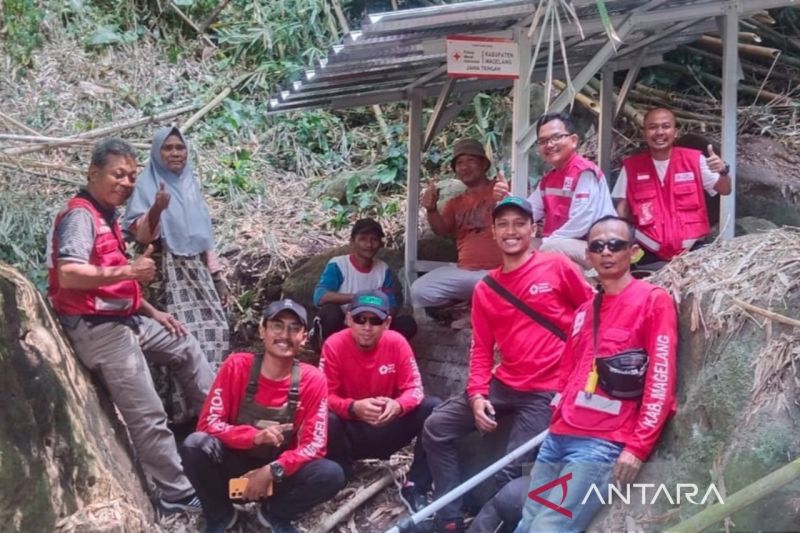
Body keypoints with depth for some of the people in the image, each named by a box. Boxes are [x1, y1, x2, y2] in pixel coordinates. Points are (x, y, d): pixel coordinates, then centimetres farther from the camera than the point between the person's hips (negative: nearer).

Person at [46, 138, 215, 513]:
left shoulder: (105, 216, 15)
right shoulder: (80, 216, -16)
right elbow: (68, 275, -31)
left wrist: (153, 312, 18)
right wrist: (128, 270, -36)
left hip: (126, 319, 11)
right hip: (98, 328, -11)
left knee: (185, 348, 25)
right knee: (149, 418, -8)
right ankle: (177, 494, 2)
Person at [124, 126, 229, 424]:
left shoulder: (191, 185, 16)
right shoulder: (147, 185, -2)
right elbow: (141, 235, -13)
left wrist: (216, 275, 17)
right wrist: (157, 209, -32)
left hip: (196, 271, 6)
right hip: (167, 272, -6)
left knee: (213, 330, 0)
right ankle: (178, 408, -11)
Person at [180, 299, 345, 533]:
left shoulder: (312, 380, -12)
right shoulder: (237, 365, -13)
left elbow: (314, 445, -15)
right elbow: (208, 423, -16)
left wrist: (272, 471, -29)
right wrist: (255, 436, -33)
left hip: (279, 472, 0)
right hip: (236, 464, 0)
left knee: (332, 475, -27)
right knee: (195, 444, -30)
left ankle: (275, 514, 4)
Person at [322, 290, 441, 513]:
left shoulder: (396, 342, -11)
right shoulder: (334, 345, -16)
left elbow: (414, 388, -12)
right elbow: (325, 396, -17)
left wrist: (398, 406, -36)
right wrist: (354, 408, -38)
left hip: (388, 429, 2)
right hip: (349, 430, -2)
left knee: (434, 407, -21)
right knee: (326, 420, -35)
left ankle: (415, 488, -16)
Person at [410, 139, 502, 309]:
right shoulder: (455, 203, 23)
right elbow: (441, 230, 8)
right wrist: (431, 209, -11)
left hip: (499, 273, -5)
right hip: (463, 272, 5)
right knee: (419, 291, -10)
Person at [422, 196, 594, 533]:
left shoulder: (557, 267, -5)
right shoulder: (485, 289, 10)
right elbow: (481, 348, 10)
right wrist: (477, 394, -5)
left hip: (547, 390, -6)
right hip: (503, 384, 6)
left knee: (509, 472, -13)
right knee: (436, 427, 0)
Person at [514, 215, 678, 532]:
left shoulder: (654, 300, -2)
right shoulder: (583, 311, 19)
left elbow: (660, 381, -9)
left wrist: (638, 447, -14)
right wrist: (557, 421, 15)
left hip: (604, 443, -7)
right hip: (558, 437, 7)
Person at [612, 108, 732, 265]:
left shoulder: (695, 159, 3)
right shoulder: (631, 166, 5)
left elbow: (725, 190, 5)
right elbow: (622, 208, 8)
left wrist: (723, 172, -18)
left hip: (691, 250, 0)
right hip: (647, 253, 0)